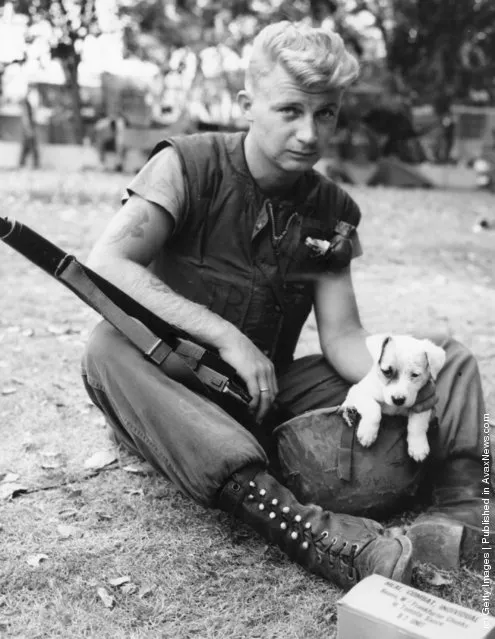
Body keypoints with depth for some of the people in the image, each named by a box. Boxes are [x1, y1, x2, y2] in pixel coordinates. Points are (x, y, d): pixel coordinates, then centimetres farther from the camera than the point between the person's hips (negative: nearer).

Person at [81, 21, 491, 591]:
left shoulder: (332, 213, 2)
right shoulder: (189, 165, -10)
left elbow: (341, 334, -3)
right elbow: (103, 265, -24)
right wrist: (226, 336, -31)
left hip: (273, 389, 4)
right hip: (174, 388, -3)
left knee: (447, 358, -5)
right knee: (108, 346, -39)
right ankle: (304, 527, -50)